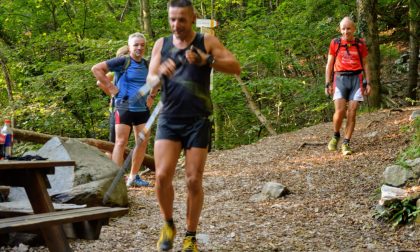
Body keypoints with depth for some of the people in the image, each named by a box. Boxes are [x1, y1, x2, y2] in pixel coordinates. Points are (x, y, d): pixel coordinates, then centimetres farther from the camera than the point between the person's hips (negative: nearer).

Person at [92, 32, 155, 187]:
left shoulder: (147, 65, 9)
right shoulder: (123, 62, -8)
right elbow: (96, 69, -12)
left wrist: (151, 96, 14)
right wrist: (111, 87, -12)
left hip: (143, 109, 6)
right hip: (124, 107, -6)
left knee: (143, 143, 7)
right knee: (121, 142, -5)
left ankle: (133, 176, 19)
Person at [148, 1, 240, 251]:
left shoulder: (207, 42, 0)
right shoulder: (161, 44, 7)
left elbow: (236, 67, -7)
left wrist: (206, 60, -23)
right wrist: (160, 72, -21)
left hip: (198, 121, -1)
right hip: (169, 120, 2)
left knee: (194, 180, -2)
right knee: (162, 176, -12)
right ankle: (169, 224, 13)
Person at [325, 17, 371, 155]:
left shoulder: (360, 44, 8)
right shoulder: (335, 43, 6)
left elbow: (365, 64, 14)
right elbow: (329, 65, 10)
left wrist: (368, 83, 7)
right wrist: (327, 84, 4)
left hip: (356, 79, 1)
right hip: (340, 79, -1)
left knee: (351, 113, -5)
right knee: (340, 111, -14)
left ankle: (346, 144, 4)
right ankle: (335, 136, 12)